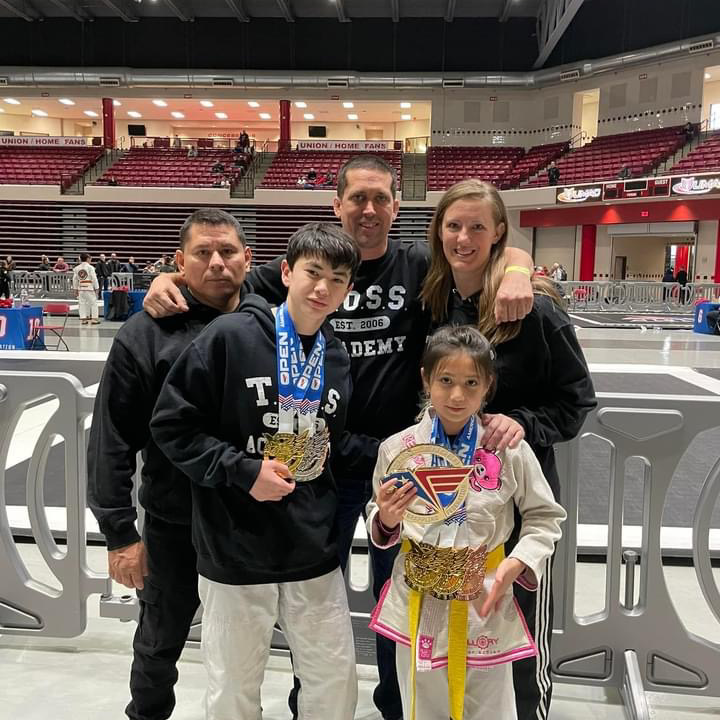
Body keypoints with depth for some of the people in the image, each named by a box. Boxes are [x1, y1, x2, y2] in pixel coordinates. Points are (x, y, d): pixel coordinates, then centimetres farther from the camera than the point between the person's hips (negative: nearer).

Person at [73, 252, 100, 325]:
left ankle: (83, 319, 10)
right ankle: (94, 319, 0)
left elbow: (75, 280, 11)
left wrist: (75, 290, 19)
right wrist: (96, 289, -2)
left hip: (81, 288, 5)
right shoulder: (90, 267, -8)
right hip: (89, 288, -5)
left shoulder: (76, 268, 8)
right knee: (93, 303, 3)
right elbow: (94, 279, -9)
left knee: (82, 303, 9)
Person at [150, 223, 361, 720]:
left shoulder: (339, 359, 6)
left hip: (315, 553, 4)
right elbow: (171, 424, -10)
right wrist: (241, 471, -17)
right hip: (235, 550, -4)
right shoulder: (231, 336, -11)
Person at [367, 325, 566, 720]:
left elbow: (544, 517, 0)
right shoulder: (396, 448, -8)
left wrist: (516, 564, -14)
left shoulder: (509, 450, -11)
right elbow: (378, 522, 5)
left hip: (486, 605, -1)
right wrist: (385, 520, -17)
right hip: (418, 606, 1)